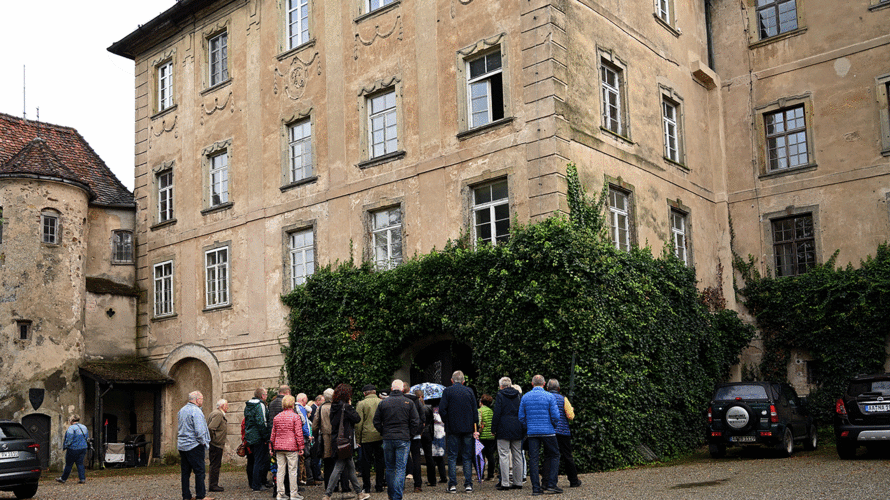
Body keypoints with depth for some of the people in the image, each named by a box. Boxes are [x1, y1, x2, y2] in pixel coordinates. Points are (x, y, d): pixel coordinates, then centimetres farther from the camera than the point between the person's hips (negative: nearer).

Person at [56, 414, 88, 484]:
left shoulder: (71, 428, -13)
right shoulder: (84, 427, 10)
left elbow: (69, 440, -17)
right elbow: (87, 438, 15)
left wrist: (64, 446, -3)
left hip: (73, 449, -6)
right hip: (83, 448, 6)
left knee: (69, 464, 5)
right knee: (80, 463, 9)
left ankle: (63, 478, 17)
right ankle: (82, 478, 2)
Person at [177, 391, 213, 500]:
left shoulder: (182, 410, 12)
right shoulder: (196, 411, -15)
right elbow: (199, 430, -20)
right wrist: (203, 442, -9)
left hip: (182, 445, 8)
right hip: (194, 446, -8)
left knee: (185, 472, 10)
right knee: (199, 471, -2)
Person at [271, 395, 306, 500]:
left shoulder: (277, 417, 9)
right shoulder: (296, 417, -6)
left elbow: (273, 433, 14)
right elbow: (298, 433, -8)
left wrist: (273, 445, 22)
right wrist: (301, 447, -3)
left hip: (279, 447, 5)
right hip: (291, 447, -5)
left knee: (280, 470, 7)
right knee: (292, 470, 0)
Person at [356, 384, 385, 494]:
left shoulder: (361, 404, -5)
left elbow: (358, 423, -6)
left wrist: (358, 439, 1)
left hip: (367, 437, -3)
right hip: (381, 436, 3)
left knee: (365, 461, 5)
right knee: (379, 461, 10)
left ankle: (366, 487, 8)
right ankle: (379, 486, 13)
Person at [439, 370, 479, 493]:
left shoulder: (447, 391, -2)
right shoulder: (469, 391, 5)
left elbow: (442, 409, -9)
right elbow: (475, 410, 3)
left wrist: (447, 422, 5)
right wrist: (475, 428, 6)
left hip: (453, 428, -2)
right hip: (468, 428, 2)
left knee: (452, 457, 3)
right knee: (467, 457, 7)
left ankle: (453, 484, 1)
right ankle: (468, 484, 5)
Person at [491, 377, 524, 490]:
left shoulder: (500, 395, -3)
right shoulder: (518, 395, 10)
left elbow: (497, 413, -8)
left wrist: (493, 429, -2)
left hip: (504, 430, -5)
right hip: (517, 430, 5)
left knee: (504, 456, -4)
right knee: (517, 456, 9)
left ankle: (505, 483, -8)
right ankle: (518, 482, 10)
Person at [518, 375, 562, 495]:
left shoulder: (525, 397, 5)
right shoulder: (549, 397, -4)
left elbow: (521, 417, 7)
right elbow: (555, 416, -7)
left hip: (532, 432, 3)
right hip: (548, 432, -2)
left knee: (533, 459, 4)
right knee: (554, 456, 11)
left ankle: (536, 488, 2)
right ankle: (551, 484, 3)